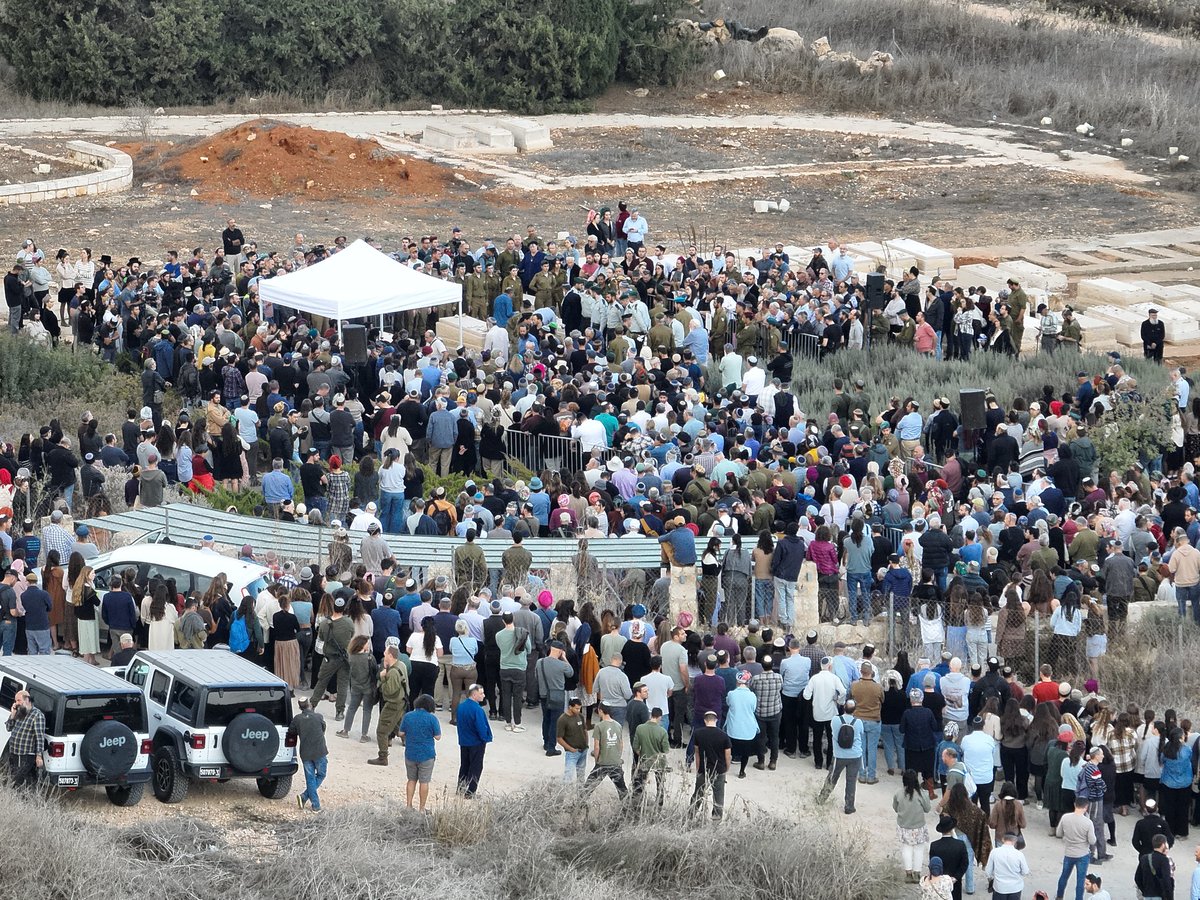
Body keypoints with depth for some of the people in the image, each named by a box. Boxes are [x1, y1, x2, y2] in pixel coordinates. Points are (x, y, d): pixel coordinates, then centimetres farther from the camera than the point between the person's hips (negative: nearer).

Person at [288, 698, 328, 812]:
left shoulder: (296, 720, 0)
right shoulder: (319, 717, -3)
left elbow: (291, 735, 8)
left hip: (305, 753, 2)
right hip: (319, 751, -2)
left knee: (310, 778, 10)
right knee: (321, 775, 14)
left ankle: (315, 805, 4)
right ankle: (304, 796, 1)